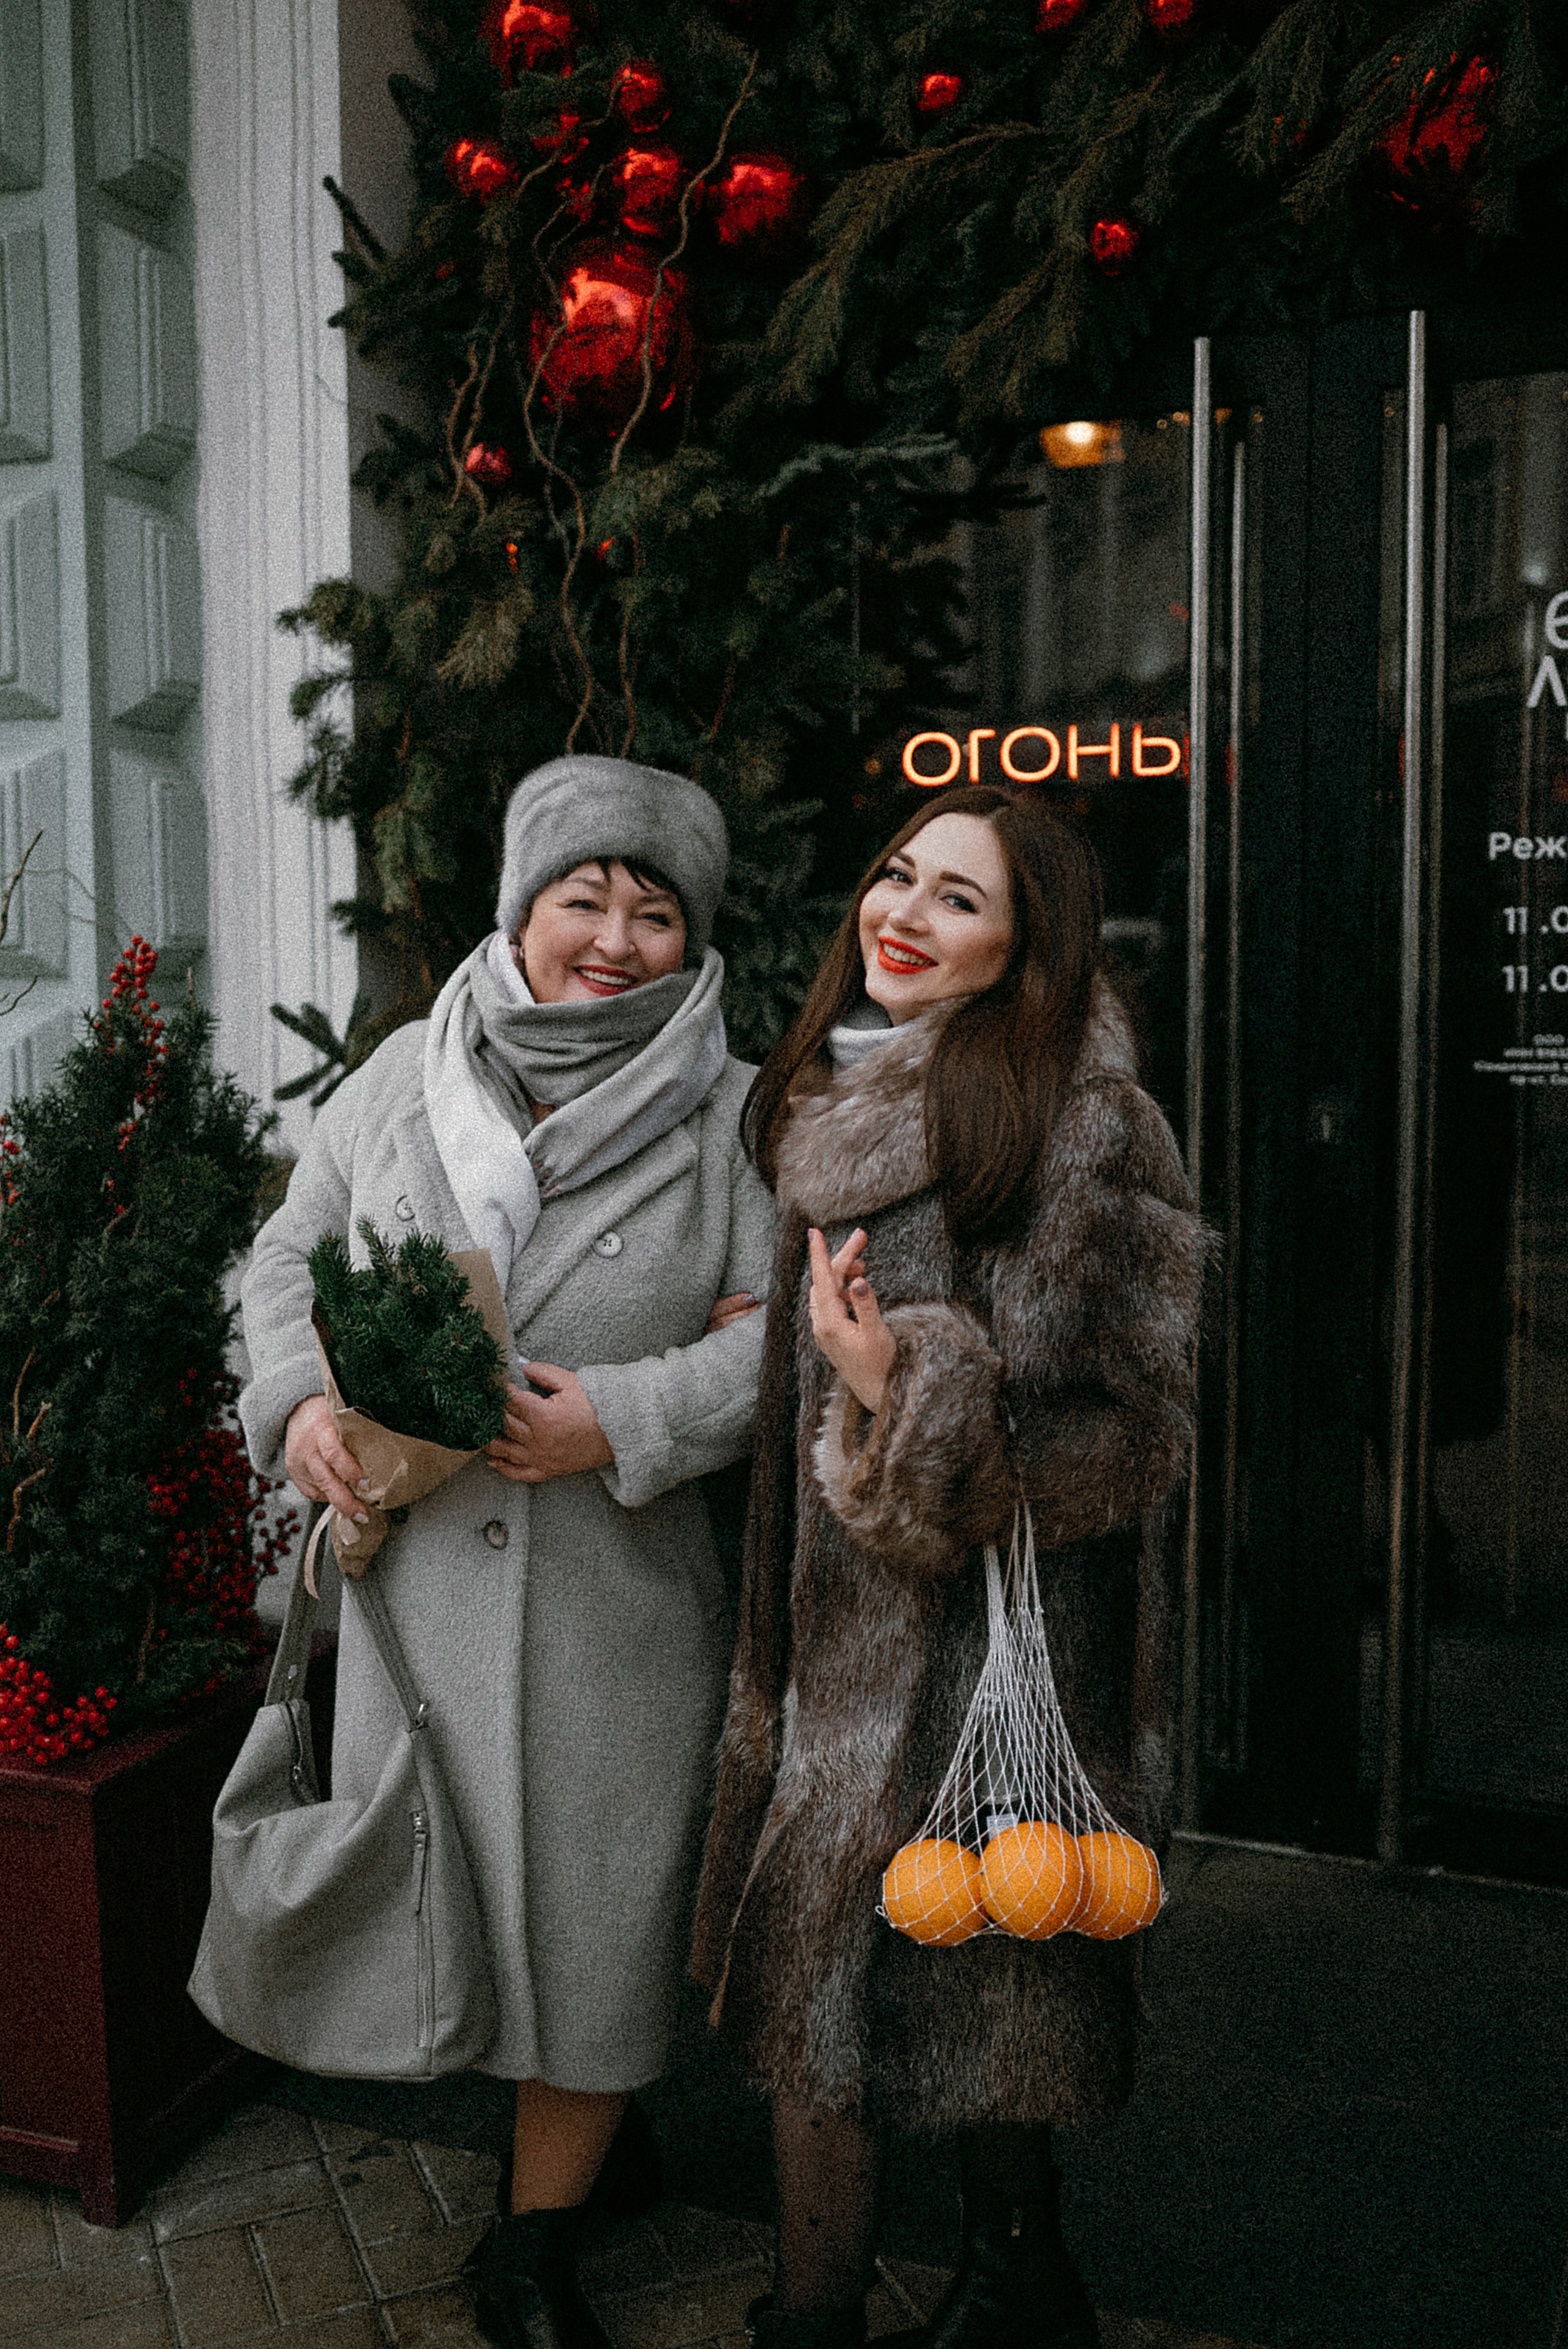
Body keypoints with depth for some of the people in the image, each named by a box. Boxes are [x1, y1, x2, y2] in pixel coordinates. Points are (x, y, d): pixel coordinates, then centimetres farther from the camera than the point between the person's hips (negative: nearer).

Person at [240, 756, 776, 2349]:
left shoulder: (729, 1115, -4)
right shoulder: (402, 1078, 4)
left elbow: (782, 1330, -8)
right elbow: (291, 1254, 11)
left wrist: (621, 1418, -18)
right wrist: (299, 1399, -6)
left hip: (622, 1589, -2)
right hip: (417, 1572, 3)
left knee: (593, 1908, 8)